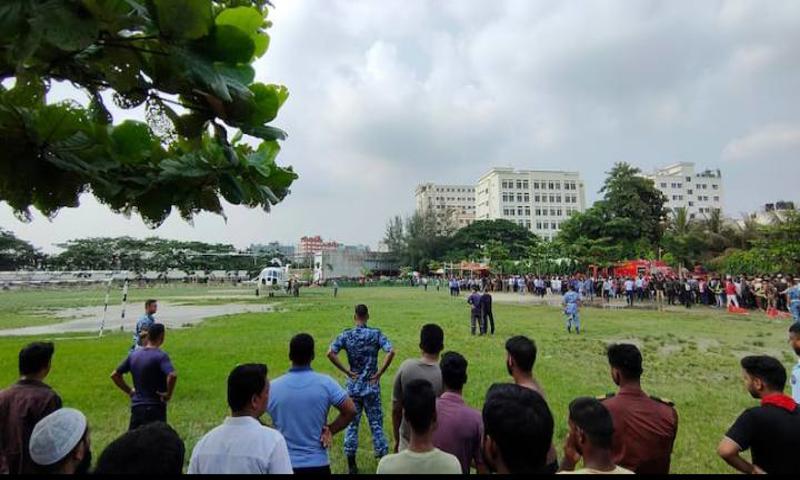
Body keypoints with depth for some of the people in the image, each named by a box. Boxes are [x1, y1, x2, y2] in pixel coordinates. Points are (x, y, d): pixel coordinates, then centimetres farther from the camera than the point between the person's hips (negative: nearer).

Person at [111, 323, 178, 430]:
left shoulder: (133, 354, 4)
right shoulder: (160, 355, -17)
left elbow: (114, 375, 14)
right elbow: (172, 375, -32)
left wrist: (129, 391, 16)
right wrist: (168, 394, -17)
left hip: (136, 406, 6)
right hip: (155, 407, -6)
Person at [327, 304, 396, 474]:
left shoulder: (346, 335, -6)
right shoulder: (376, 333, -8)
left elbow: (330, 353, -16)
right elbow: (391, 352, -19)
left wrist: (347, 372, -9)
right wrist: (379, 373, -10)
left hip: (353, 386, 1)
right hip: (372, 386, -1)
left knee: (352, 424, 13)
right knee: (376, 424, 11)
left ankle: (351, 464, 22)